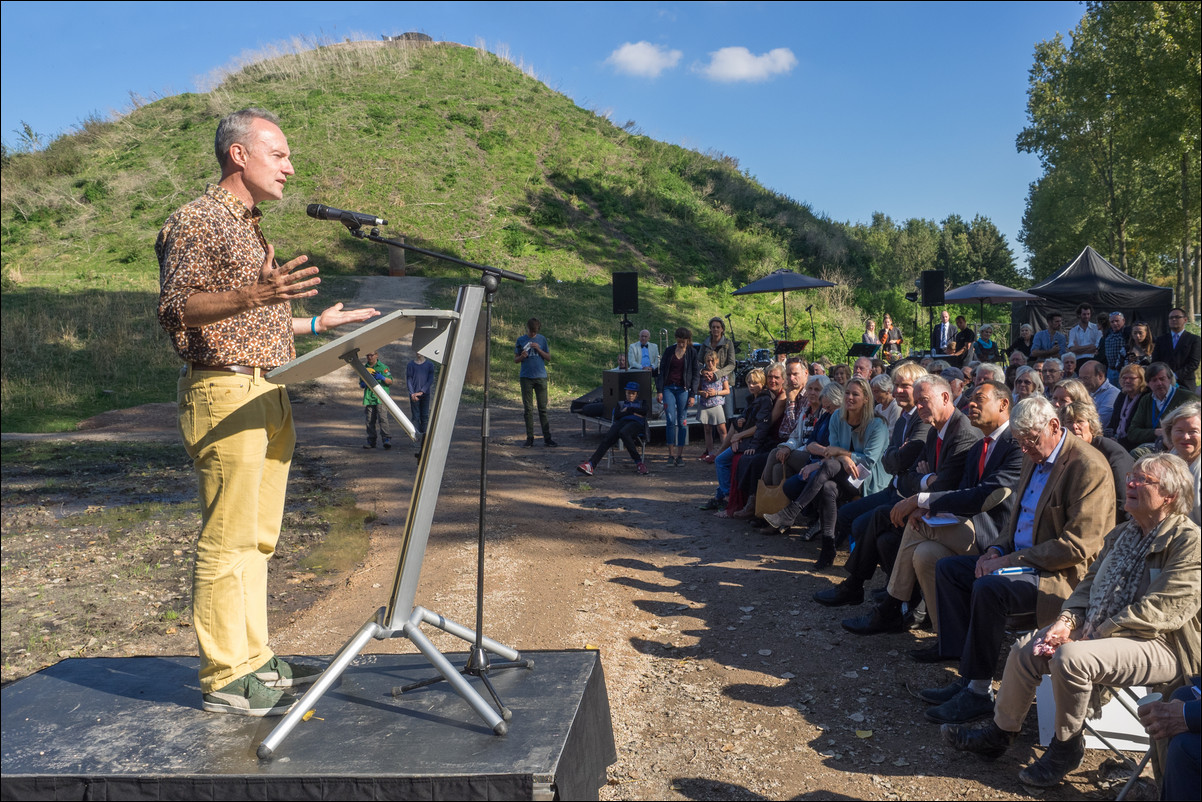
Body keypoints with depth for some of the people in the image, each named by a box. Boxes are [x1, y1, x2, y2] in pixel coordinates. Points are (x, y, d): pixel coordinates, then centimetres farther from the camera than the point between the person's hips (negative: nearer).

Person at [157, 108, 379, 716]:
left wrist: (316, 324, 29)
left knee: (257, 538, 12)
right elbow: (175, 307, -18)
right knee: (226, 540, -6)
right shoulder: (197, 221, -6)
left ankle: (254, 660, 20)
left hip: (269, 397, 10)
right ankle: (225, 680, 1)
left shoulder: (248, 227, 23)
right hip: (225, 392, -10)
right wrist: (252, 296, -32)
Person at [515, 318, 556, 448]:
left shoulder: (542, 339, 7)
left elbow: (548, 358, 7)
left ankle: (547, 438, 2)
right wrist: (522, 357, -13)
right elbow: (515, 359, 9)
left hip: (540, 377, 0)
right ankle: (530, 438, 6)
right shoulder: (521, 340, 5)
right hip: (526, 377, 0)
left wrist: (539, 349, -9)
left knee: (543, 408, 0)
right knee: (528, 409, 2)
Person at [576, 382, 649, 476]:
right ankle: (591, 464, -46)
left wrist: (628, 409, 11)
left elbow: (644, 411, 6)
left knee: (623, 433, -41)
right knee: (607, 438, -28)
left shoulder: (642, 402, 32)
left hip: (637, 423, -3)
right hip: (622, 422, 3)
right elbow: (616, 415, 13)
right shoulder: (621, 404, 36)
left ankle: (638, 462, -39)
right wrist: (633, 412, 7)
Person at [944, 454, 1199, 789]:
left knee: (1069, 657, -31)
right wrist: (1067, 620, -6)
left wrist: (1091, 635, -20)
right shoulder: (1122, 534, 14)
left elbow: (1158, 612, -22)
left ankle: (1067, 747, -7)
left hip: (1160, 646, -8)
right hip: (1099, 631, 9)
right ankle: (1000, 734, 13)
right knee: (1024, 649, -4)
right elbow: (1089, 583, 14)